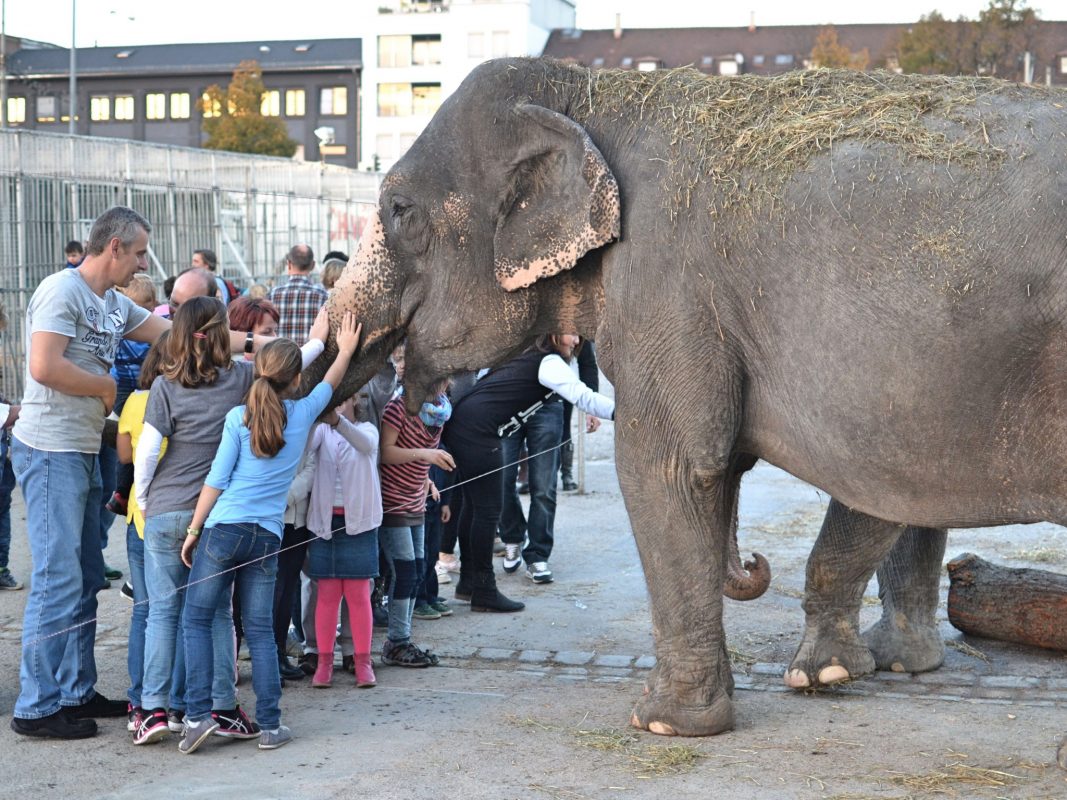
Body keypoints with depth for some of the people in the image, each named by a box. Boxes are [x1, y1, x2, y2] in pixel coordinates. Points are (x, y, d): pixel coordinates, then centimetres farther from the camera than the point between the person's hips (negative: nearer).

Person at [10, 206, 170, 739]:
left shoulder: (115, 305, 15)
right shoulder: (63, 290, -12)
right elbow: (44, 366, -23)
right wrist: (107, 386, -9)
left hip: (85, 453, 9)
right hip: (51, 451, -9)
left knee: (86, 579, 13)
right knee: (58, 580, -9)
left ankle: (76, 692, 22)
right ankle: (36, 707, -3)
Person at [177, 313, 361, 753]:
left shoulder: (239, 417, -2)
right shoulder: (302, 415, 6)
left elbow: (217, 479, -3)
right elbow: (329, 385, 27)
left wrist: (193, 530, 4)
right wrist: (346, 349, 44)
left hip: (224, 530, -3)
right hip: (267, 538, 3)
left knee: (197, 619, 6)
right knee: (260, 631, 8)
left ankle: (199, 714, -4)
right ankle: (271, 725, 6)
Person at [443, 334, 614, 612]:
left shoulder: (527, 356, 19)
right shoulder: (549, 363, -9)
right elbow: (583, 397, -21)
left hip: (460, 425, 10)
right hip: (477, 432, -10)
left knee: (473, 504, 16)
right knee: (488, 509, -4)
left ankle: (468, 581, 24)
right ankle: (484, 592, 1)